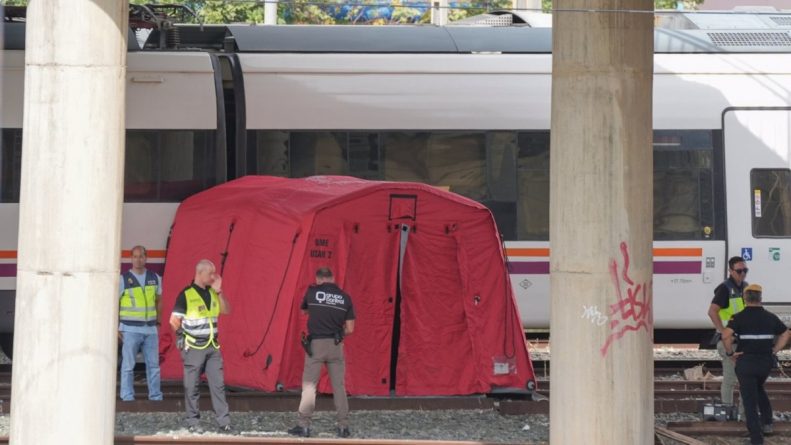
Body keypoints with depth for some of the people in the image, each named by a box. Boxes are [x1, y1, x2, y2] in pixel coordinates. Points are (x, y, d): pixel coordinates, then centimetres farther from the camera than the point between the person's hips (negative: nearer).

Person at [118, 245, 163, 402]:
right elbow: (115, 303, 0)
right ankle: (127, 395, 4)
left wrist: (158, 322, 14)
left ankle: (155, 395, 9)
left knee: (153, 364, 3)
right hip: (130, 328, -3)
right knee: (128, 364, -2)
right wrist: (116, 327, -5)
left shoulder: (155, 278, 9)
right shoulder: (123, 279, -2)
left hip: (150, 329, 3)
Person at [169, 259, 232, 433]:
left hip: (213, 346, 5)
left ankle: (224, 421, -1)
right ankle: (193, 421, 9)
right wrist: (182, 336, -3)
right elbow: (174, 320, -8)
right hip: (194, 347, -5)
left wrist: (219, 291, -2)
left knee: (218, 384, 0)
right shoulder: (186, 294, -9)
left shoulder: (212, 292, 10)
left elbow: (226, 310, 6)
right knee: (192, 386, 2)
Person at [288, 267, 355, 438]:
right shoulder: (345, 297, 3)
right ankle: (343, 426, 8)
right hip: (336, 346, 2)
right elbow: (350, 329, 2)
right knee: (339, 386, 8)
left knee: (309, 385, 3)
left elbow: (304, 310, 21)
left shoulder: (312, 292, 0)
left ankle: (304, 425, 0)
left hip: (315, 344, -2)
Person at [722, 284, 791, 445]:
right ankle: (766, 422, 23)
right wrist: (774, 351, 14)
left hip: (746, 362, -4)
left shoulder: (739, 318, -9)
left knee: (750, 398, 2)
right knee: (758, 388, 31)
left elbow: (726, 335, -25)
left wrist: (730, 353, -10)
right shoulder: (770, 317, 5)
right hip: (766, 362, 4)